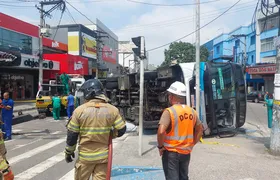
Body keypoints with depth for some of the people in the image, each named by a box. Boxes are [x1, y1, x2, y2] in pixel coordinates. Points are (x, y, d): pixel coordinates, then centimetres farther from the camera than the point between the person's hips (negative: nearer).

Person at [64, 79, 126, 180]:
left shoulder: (79, 110, -11)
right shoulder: (112, 110, -7)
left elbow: (72, 135, -5)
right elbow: (121, 130, -3)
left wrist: (69, 152, 9)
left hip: (85, 156, -1)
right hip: (103, 156, 1)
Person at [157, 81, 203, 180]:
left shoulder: (169, 111, -18)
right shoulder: (192, 111, 3)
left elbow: (161, 131, -28)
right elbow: (200, 129, 12)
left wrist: (160, 146, -13)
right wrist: (192, 144, 15)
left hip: (171, 152, -6)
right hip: (186, 152, 6)